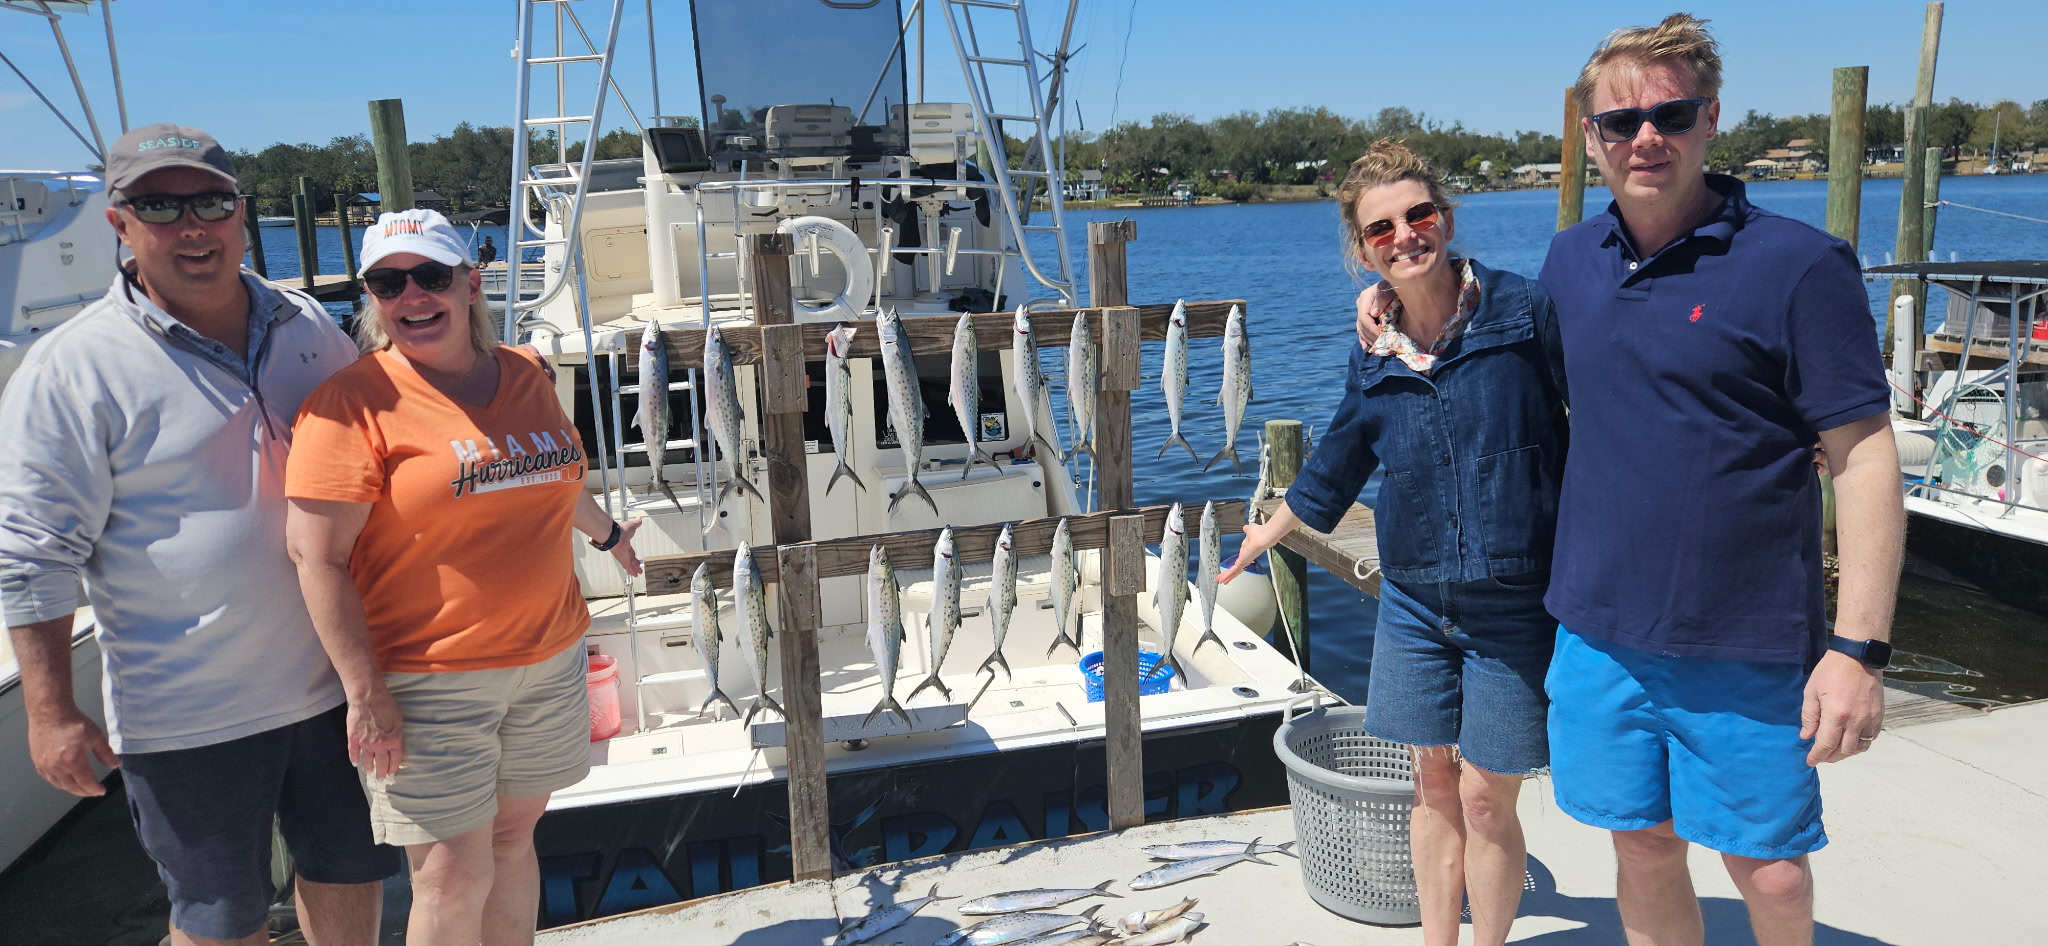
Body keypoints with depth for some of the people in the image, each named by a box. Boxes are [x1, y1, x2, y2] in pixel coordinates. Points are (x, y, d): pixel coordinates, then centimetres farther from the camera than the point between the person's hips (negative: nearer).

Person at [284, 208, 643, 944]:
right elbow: (316, 555, -15)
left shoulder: (523, 375, 6)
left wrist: (605, 532, 41)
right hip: (428, 680, -5)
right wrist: (365, 693, -17)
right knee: (452, 876, -1)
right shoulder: (355, 401, -12)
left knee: (515, 835, 18)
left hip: (548, 657, 6)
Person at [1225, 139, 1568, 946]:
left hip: (1515, 602, -4)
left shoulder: (1527, 312, -10)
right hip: (1415, 600, 4)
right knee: (1434, 786, 14)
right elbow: (1335, 465, 19)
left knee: (1485, 801, 3)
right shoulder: (1375, 358, 3)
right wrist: (1271, 532, 31)